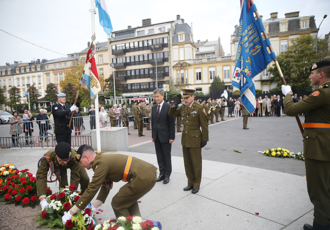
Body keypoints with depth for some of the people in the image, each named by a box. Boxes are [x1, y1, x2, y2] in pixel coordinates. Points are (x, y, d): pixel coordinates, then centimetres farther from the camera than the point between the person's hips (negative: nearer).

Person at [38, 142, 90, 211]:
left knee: (85, 179, -12)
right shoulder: (47, 158, -44)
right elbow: (41, 177, -45)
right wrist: (43, 200, -53)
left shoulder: (75, 157, -46)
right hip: (57, 166, 1)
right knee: (63, 183, -22)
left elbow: (75, 178, -40)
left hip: (73, 163, 0)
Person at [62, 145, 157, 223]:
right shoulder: (104, 159, 17)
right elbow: (106, 186, 22)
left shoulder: (101, 164, -11)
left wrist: (71, 213, -2)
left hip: (143, 179, -10)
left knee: (117, 204, 7)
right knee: (129, 199, 30)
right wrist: (94, 207, 23)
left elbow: (91, 190, -10)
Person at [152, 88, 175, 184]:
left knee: (167, 157, 5)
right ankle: (162, 173, 25)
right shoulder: (154, 107, 9)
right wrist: (153, 135, 10)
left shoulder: (168, 107, -9)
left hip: (165, 136, -5)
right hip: (157, 137, 5)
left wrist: (172, 137, -12)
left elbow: (172, 123, -10)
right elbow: (153, 122, 13)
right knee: (159, 156, 12)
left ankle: (167, 175, 18)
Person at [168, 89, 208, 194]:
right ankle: (191, 183, 27)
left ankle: (196, 185, 21)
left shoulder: (199, 108, -14)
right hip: (185, 138, 6)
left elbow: (204, 125, -12)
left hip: (195, 139, -6)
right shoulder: (183, 108, 4)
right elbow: (171, 114, 10)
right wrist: (176, 103, -3)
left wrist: (204, 139, -12)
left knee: (196, 163, 5)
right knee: (187, 162, 13)